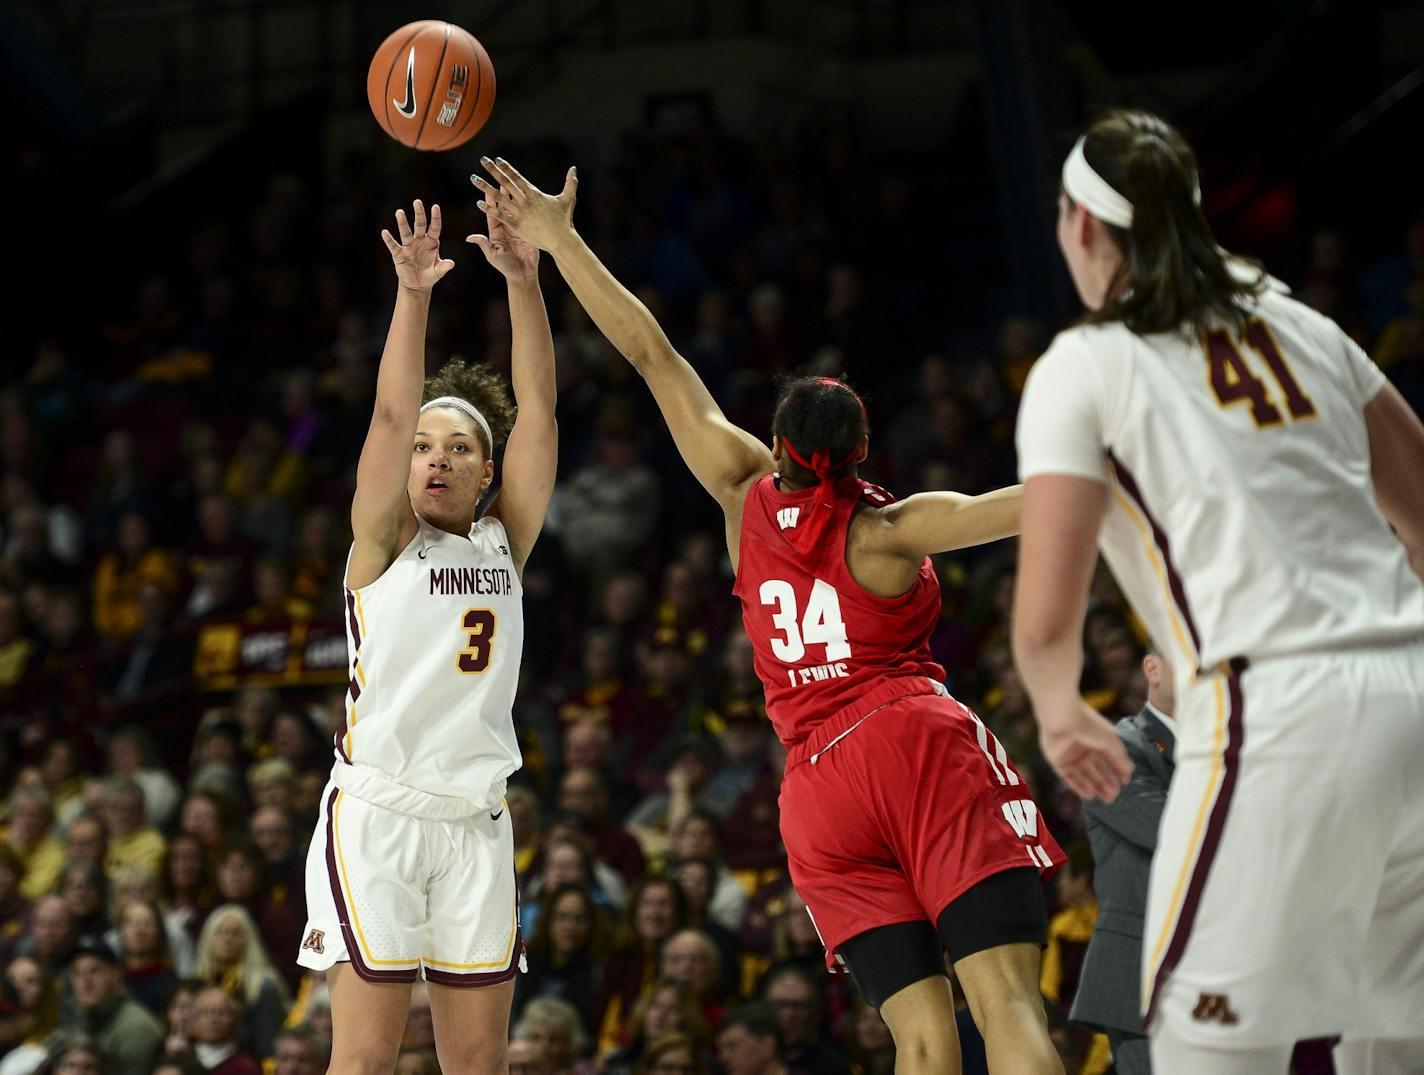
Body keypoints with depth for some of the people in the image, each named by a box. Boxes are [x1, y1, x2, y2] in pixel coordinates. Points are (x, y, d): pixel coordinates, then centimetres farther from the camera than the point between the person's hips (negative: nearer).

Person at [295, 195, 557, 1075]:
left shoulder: (504, 541, 12)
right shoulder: (385, 540, 3)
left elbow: (538, 414, 2)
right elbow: (392, 415, -11)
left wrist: (524, 283, -8)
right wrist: (412, 293, -23)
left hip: (475, 820, 4)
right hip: (377, 809, -4)